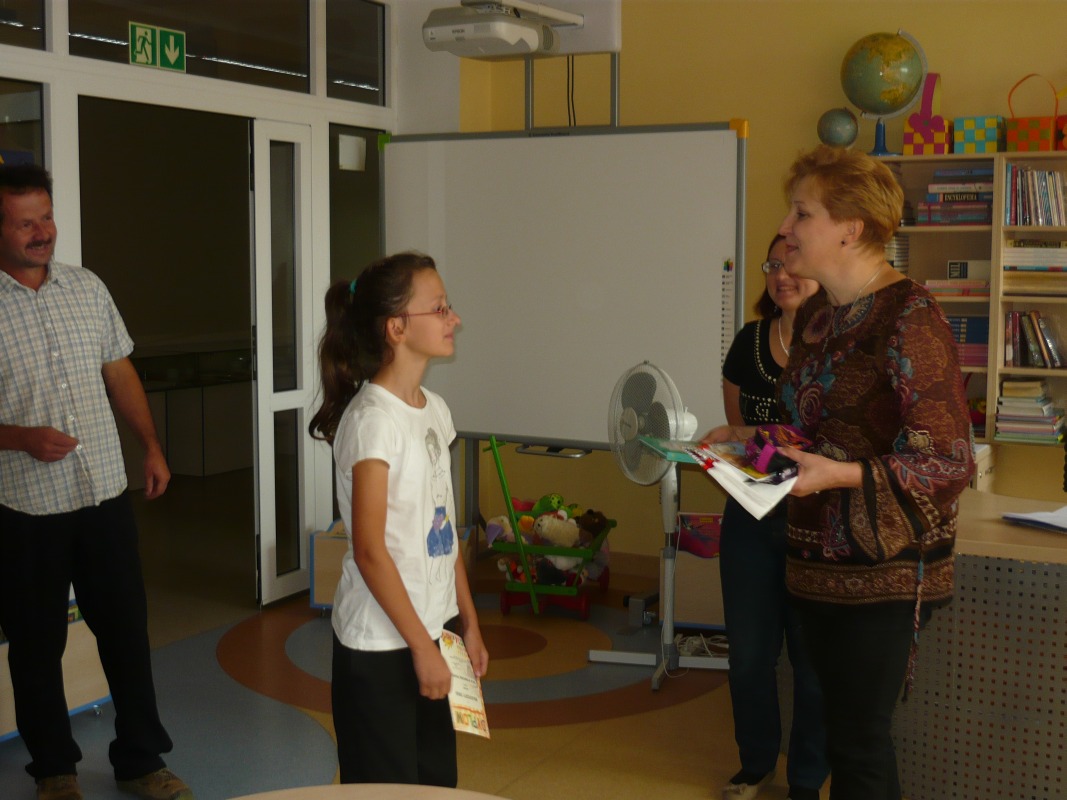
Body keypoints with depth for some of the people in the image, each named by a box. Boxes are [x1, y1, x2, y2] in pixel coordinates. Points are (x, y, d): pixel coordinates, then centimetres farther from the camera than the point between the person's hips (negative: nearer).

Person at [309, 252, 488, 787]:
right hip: (381, 643, -8)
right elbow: (369, 551, -19)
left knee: (437, 780, 16)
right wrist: (421, 646, -16)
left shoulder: (434, 411, 6)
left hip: (434, 626, 8)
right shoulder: (372, 420, -18)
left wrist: (468, 623, 12)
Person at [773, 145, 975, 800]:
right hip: (819, 558, 8)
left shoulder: (909, 319, -15)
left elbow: (950, 463, -17)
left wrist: (840, 474, -26)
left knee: (859, 742, -1)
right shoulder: (815, 315, 10)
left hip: (885, 568, -8)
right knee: (843, 725, 16)